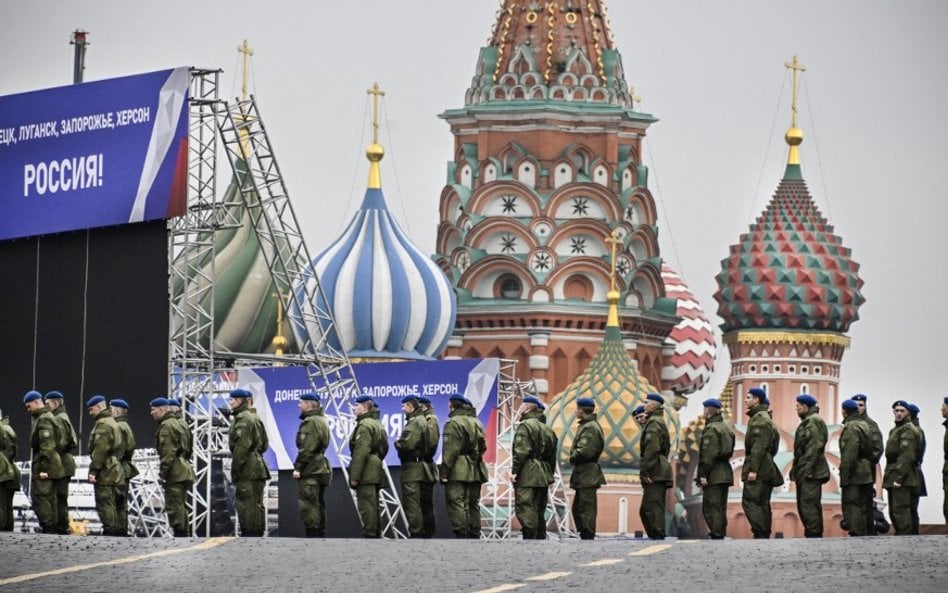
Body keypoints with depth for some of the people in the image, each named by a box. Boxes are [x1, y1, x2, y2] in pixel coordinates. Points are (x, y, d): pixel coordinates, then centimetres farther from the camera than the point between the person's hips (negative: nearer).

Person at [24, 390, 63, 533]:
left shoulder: (43, 420, -14)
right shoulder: (45, 417, 19)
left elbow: (47, 447, -21)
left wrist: (43, 469, -23)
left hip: (43, 467, -11)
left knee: (39, 498, -10)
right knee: (49, 499, 12)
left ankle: (48, 528, -12)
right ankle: (52, 529, 14)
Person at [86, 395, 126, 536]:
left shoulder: (102, 424, -12)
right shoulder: (112, 422, 21)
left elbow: (100, 450, -20)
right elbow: (120, 447, 23)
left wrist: (93, 470, -20)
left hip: (105, 471, -10)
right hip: (116, 470, 10)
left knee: (105, 503, -10)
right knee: (114, 504, 13)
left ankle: (109, 530, -14)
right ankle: (120, 530, 14)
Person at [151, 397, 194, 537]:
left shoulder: (166, 426, -10)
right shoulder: (176, 424, 22)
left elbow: (168, 453, -18)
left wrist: (162, 473, -19)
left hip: (175, 473, -10)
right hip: (184, 471, 10)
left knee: (174, 506, -10)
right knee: (181, 506, 14)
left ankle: (179, 533, -14)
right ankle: (185, 533, 16)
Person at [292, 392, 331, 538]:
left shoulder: (310, 422, -13)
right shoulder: (321, 421, 19)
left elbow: (307, 449, -20)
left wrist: (298, 468, -18)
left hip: (311, 471, -11)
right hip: (321, 469, 11)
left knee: (308, 505, -10)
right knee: (319, 505, 13)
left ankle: (312, 535, -14)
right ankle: (320, 536, 16)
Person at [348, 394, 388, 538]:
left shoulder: (364, 425, -12)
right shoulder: (378, 424, 19)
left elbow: (360, 453, -19)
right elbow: (384, 448, 25)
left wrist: (354, 476, -20)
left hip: (366, 473, -10)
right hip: (377, 471, 10)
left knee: (366, 505, -10)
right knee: (374, 505, 13)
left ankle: (369, 533, -14)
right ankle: (377, 533, 16)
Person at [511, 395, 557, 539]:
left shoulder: (525, 425, -8)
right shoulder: (547, 429, 19)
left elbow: (521, 451, -17)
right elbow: (552, 456, 20)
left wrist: (514, 471, -14)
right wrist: (549, 475, 23)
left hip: (527, 475, -9)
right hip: (543, 476, 9)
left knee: (525, 510, -11)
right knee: (539, 513, 14)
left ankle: (530, 539, -18)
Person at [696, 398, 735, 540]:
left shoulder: (711, 429, -13)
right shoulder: (726, 427, 15)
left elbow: (708, 454, -19)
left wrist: (703, 474, -18)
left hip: (713, 475, -9)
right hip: (725, 473, 9)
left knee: (710, 507, -7)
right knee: (721, 507, 13)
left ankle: (716, 535, -11)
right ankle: (721, 533, 15)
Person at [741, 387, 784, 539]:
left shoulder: (759, 418, -12)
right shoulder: (765, 417, 21)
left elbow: (759, 446, -20)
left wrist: (753, 469, -23)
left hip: (758, 469, -10)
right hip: (767, 469, 10)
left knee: (749, 501, -13)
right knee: (762, 503, 10)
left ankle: (760, 533, -20)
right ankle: (765, 536, 10)